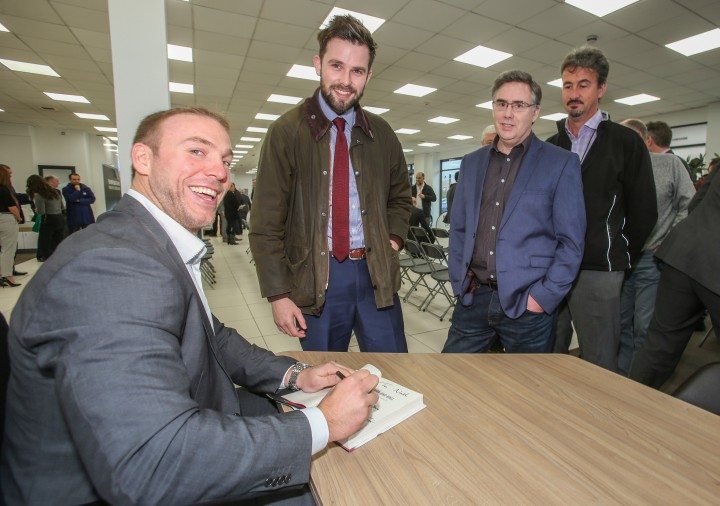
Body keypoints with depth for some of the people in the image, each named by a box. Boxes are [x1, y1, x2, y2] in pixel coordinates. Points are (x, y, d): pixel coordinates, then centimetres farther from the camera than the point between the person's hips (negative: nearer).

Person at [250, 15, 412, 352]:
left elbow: (400, 198, 21)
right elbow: (265, 225, -5)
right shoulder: (286, 132, -4)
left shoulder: (382, 133, 7)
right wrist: (278, 295, -9)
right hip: (315, 279, -2)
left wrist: (393, 241, 3)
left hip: (377, 274, 3)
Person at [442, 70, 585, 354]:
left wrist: (543, 298, -10)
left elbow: (571, 243, -4)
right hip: (472, 298, 3)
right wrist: (459, 281, 5)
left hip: (527, 304, -3)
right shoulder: (471, 163, 10)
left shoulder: (562, 164, -1)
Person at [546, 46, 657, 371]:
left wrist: (620, 258, 3)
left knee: (599, 368, 7)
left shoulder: (625, 142, 1)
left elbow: (643, 212, 1)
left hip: (597, 272, -3)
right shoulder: (550, 146, 12)